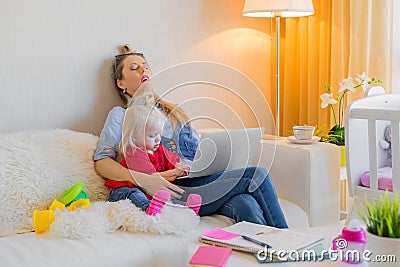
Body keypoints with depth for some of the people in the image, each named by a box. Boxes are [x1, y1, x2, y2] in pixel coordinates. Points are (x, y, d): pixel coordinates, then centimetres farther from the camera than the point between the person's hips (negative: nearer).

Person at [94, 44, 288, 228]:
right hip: (175, 190, -5)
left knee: (244, 204, -30)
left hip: (199, 179, 5)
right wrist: (143, 179, -20)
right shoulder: (121, 115, 11)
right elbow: (101, 162, -3)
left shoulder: (174, 112, 28)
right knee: (256, 175, -21)